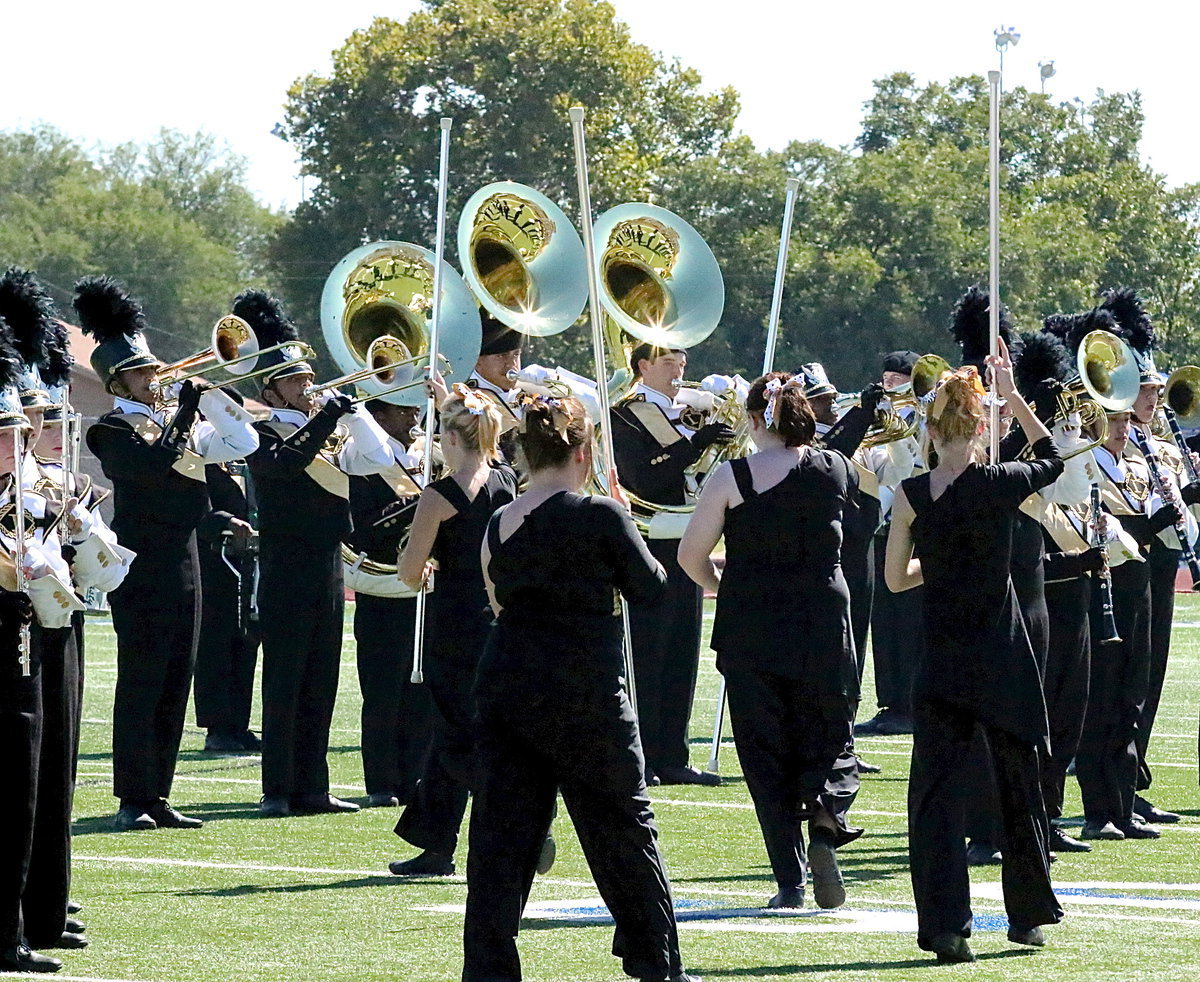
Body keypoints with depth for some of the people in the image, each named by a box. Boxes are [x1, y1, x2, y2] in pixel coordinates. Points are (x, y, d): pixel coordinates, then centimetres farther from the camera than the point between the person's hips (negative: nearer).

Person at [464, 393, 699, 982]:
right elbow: (651, 588, -1)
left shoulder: (499, 525, 5)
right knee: (623, 826, 10)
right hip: (583, 693, -4)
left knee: (501, 832, 5)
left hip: (503, 685, 4)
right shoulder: (599, 517, -10)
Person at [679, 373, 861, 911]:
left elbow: (691, 554, -5)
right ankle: (826, 819, -17)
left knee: (766, 751, 7)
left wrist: (720, 587, 14)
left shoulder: (732, 478, -8)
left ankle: (790, 881, 2)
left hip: (749, 629, -1)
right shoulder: (834, 470, -1)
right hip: (823, 624, 2)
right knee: (830, 740, 15)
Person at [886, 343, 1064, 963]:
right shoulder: (999, 485, -9)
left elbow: (896, 579, 3)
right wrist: (1012, 394, 16)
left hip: (941, 664, 0)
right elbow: (1052, 459, 13)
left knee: (936, 791, 2)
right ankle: (1029, 915, 26)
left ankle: (945, 928, -9)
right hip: (1003, 662, 0)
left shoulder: (910, 496, -6)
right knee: (1018, 784, 16)